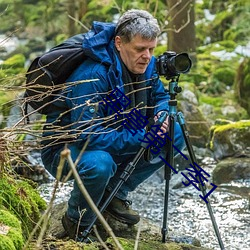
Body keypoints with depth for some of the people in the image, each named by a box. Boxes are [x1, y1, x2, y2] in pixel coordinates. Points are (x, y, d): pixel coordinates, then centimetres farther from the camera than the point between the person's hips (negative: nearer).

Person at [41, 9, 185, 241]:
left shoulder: (146, 65, -8)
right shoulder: (92, 76, -32)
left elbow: (160, 96, 10)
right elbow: (89, 135, -36)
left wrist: (161, 114, -15)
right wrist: (142, 139, -37)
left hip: (113, 140, 8)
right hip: (64, 148, -8)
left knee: (175, 134, -5)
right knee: (99, 163, -41)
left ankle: (115, 193, 6)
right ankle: (77, 222, -9)